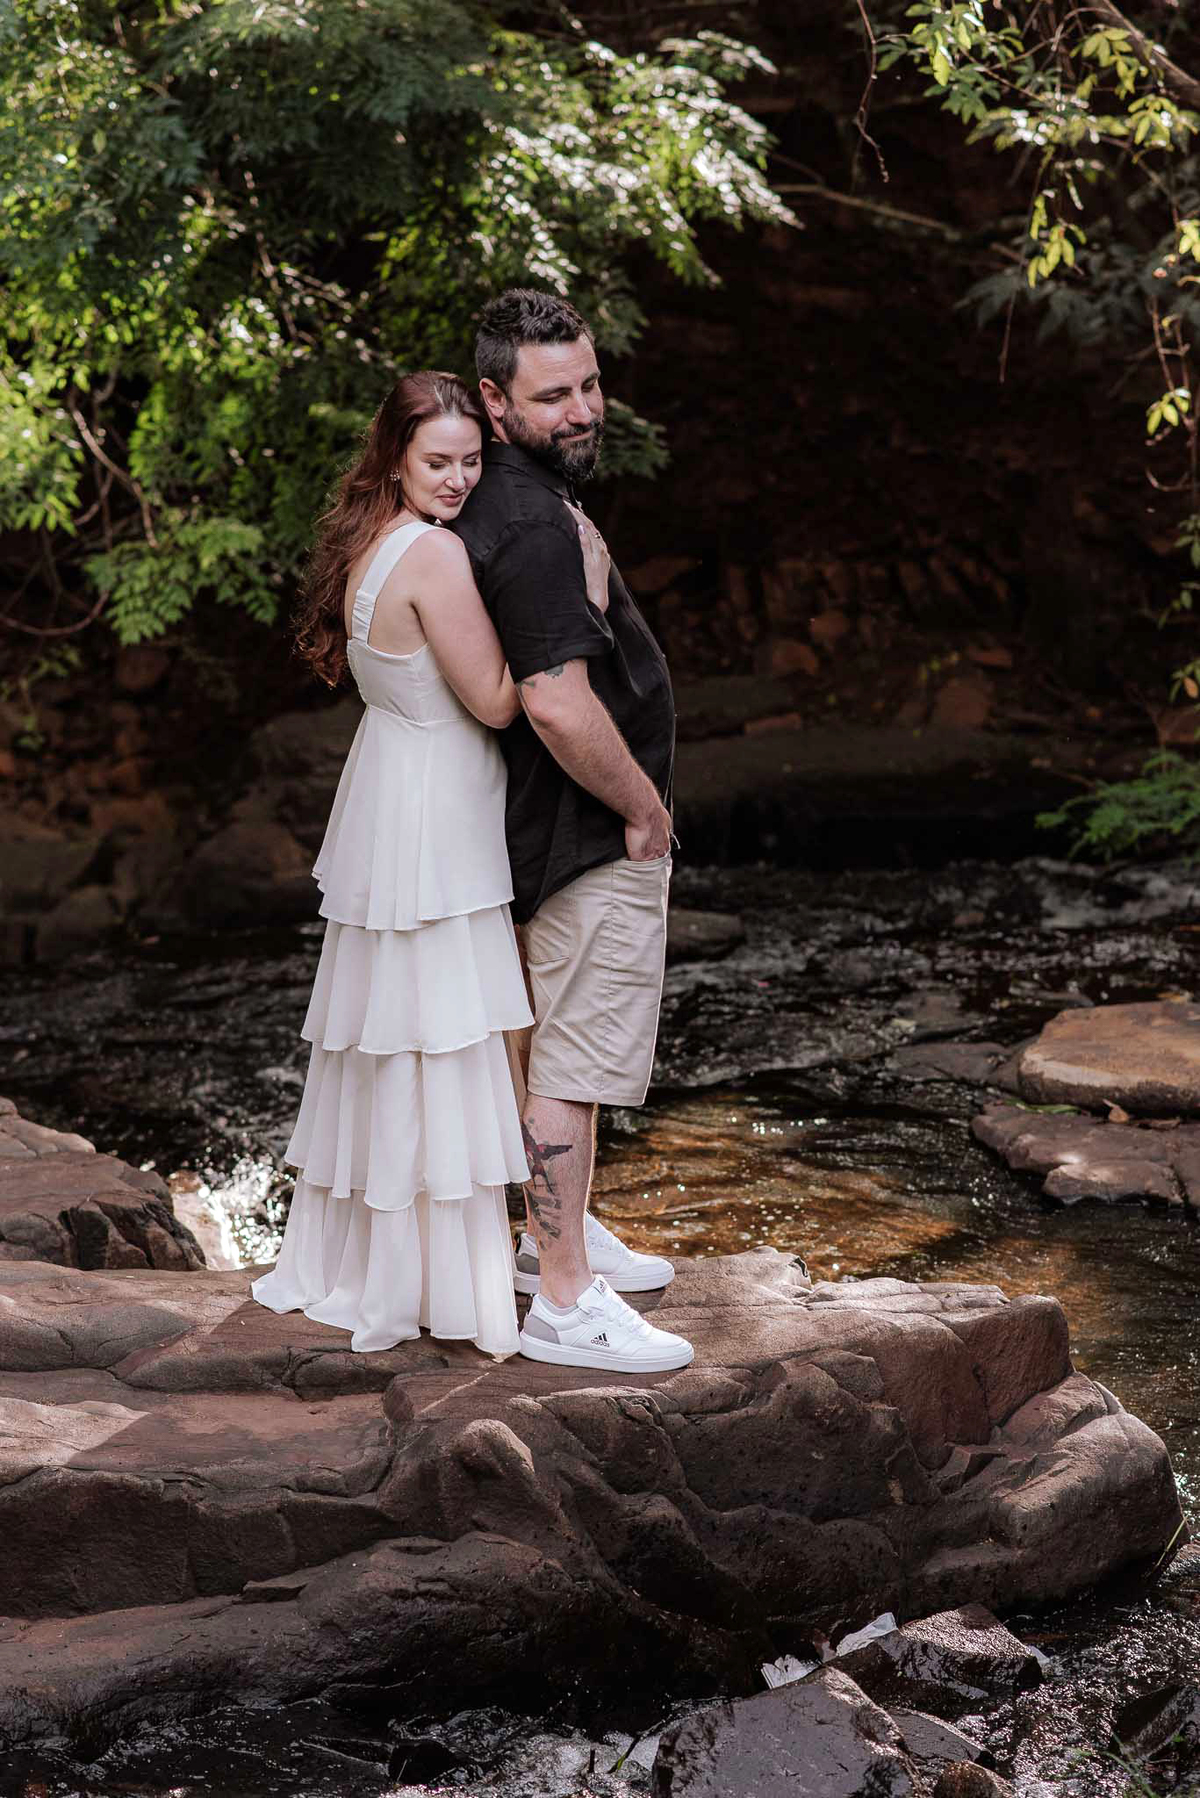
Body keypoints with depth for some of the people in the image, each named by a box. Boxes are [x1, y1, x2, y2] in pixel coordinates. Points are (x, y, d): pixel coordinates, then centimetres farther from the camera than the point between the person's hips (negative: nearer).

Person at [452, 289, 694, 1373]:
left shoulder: (531, 500, 9)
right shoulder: (531, 527, -25)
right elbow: (560, 707, -33)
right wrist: (643, 809, -18)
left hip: (587, 831, 11)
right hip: (595, 837, -11)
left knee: (570, 1038, 22)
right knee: (574, 1058, -6)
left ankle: (563, 1233, 37)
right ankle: (565, 1301, 0)